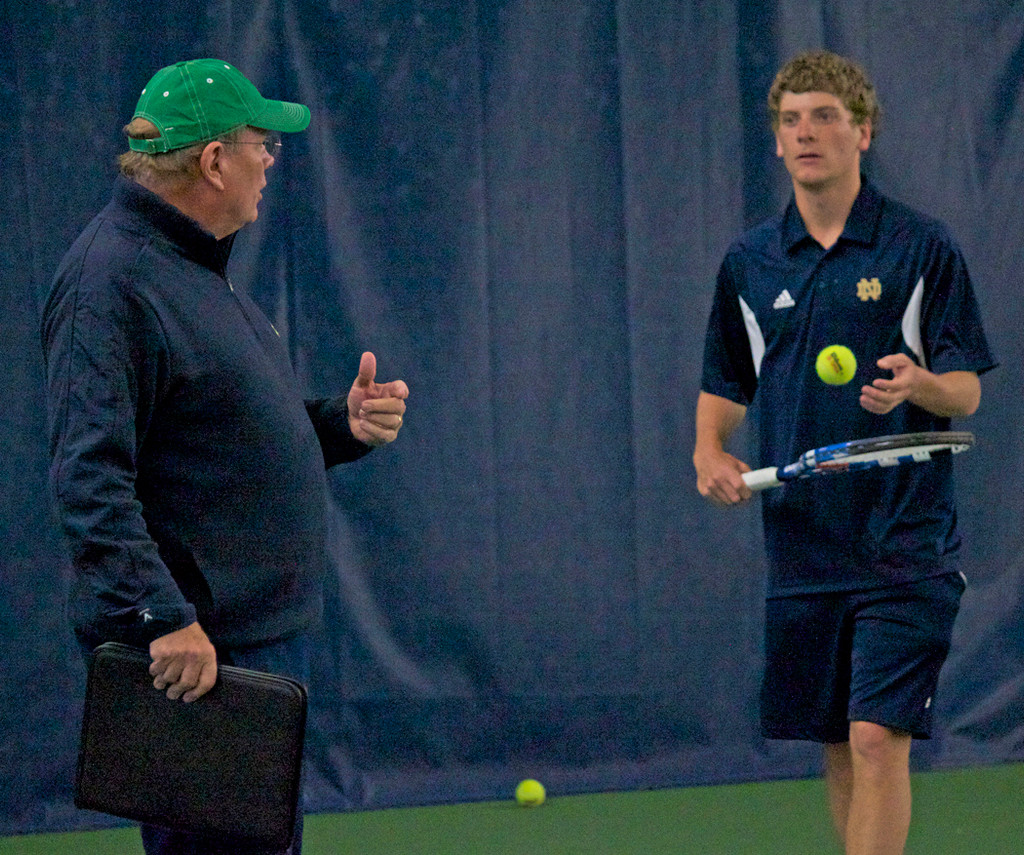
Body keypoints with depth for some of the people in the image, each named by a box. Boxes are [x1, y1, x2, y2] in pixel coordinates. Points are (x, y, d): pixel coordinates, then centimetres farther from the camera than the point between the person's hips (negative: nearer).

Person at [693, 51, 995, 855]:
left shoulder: (922, 246, -2)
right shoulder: (749, 263, 9)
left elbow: (966, 392, -2)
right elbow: (722, 386, 20)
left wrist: (917, 384, -24)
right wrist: (710, 454, 0)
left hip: (904, 542, -4)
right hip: (802, 542, 4)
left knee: (878, 737, -14)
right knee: (835, 747, 9)